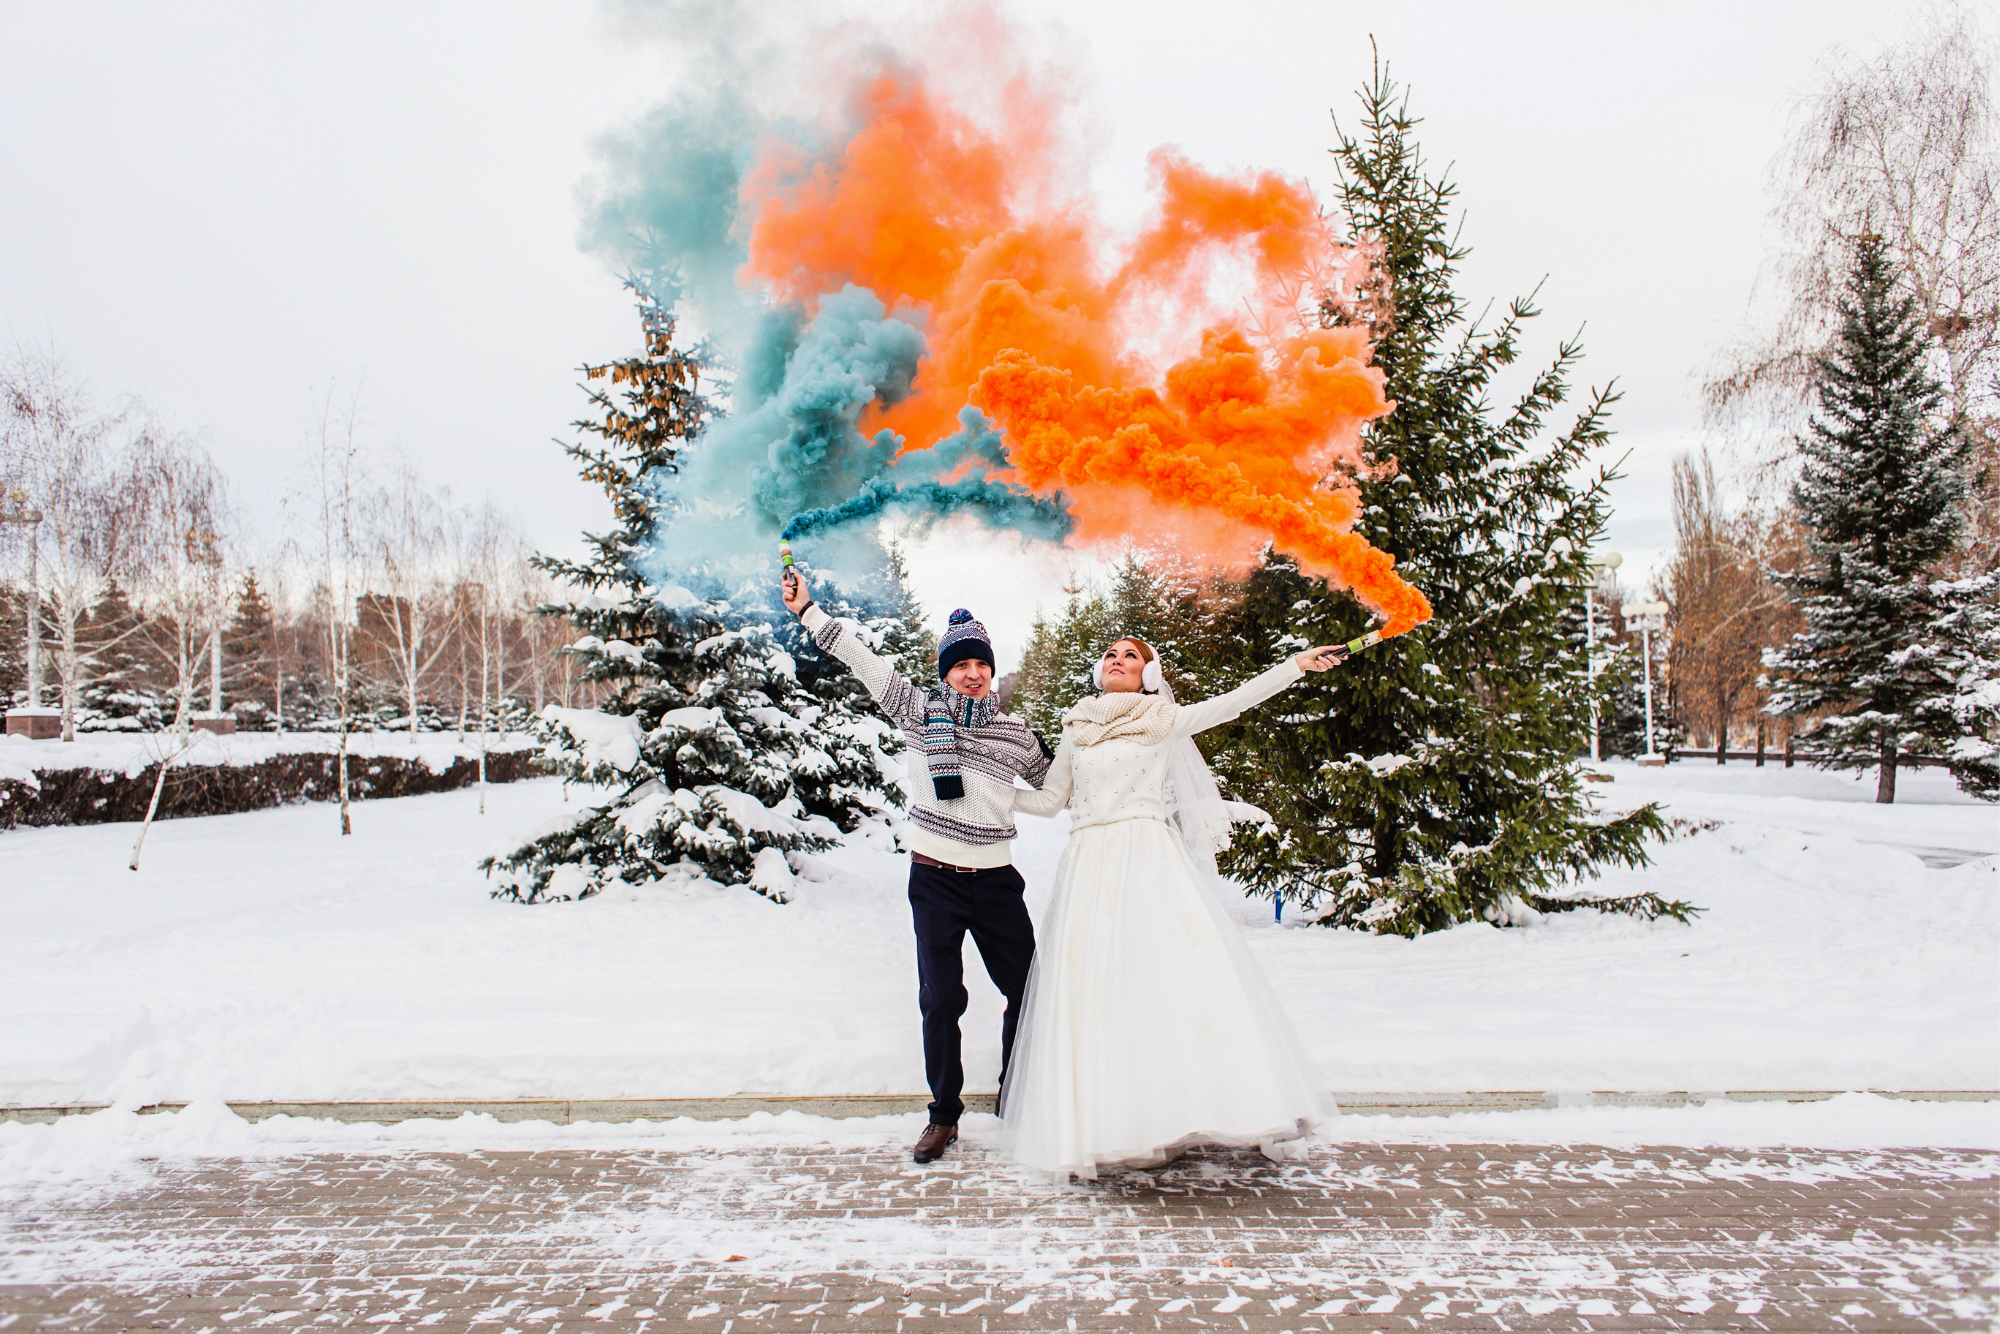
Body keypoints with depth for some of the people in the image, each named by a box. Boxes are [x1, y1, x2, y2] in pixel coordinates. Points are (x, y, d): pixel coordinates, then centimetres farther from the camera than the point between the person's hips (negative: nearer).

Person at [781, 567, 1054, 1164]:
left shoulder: (1016, 734, 7)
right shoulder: (917, 710, 1)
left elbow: (1056, 783, 23)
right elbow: (861, 659, 0)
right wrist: (808, 610, -1)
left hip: (995, 883, 2)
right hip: (934, 880, -2)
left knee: (1027, 990, 6)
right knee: (940, 999, 2)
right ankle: (944, 1115, 19)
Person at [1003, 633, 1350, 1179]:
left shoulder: (1163, 721, 9)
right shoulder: (1076, 730, 17)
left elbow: (1231, 702, -1)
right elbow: (1049, 799, 22)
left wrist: (1296, 664, -8)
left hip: (1150, 860, -3)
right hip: (1089, 864, 3)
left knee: (1172, 967, -13)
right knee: (1095, 987, -3)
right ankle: (1106, 1129, -1)